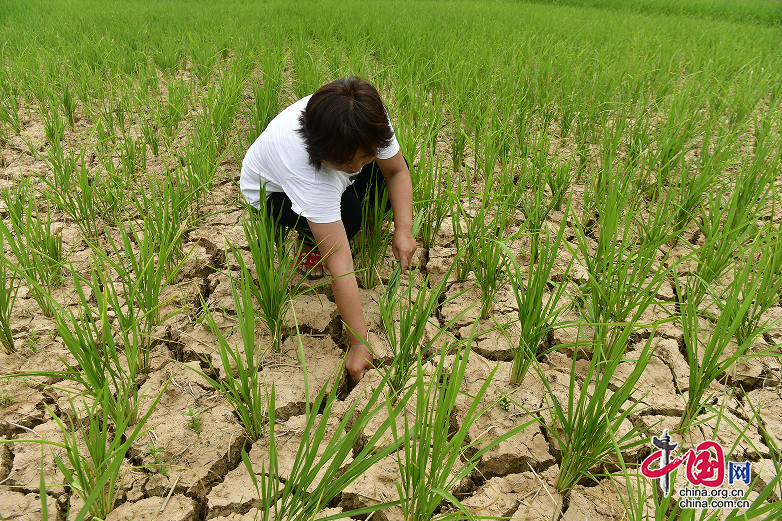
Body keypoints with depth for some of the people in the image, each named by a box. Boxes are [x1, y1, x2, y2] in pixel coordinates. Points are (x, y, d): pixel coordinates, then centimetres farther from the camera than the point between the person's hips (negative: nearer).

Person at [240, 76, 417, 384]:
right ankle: (309, 240, 0)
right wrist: (359, 344, -42)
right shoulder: (307, 168, -45)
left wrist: (403, 229, -30)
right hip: (271, 188, -5)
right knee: (347, 214, -33)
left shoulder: (369, 118, -32)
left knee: (387, 174, -17)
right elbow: (339, 263, -47)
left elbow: (398, 171, -15)